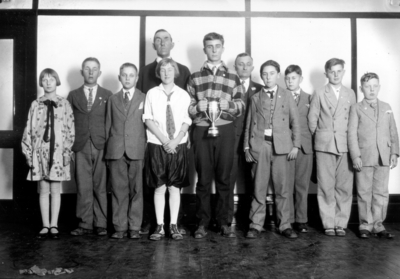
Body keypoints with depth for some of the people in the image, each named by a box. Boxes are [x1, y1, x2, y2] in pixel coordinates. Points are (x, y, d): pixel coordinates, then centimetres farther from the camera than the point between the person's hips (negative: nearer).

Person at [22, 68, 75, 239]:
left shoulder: (64, 104, 1)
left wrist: (67, 152, -5)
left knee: (55, 190, 4)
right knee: (43, 190, 6)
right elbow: (28, 130, 6)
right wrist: (28, 154, 2)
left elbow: (70, 131, 1)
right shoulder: (35, 105, 5)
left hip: (58, 152, -1)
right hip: (40, 151, 1)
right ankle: (45, 225, 13)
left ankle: (54, 225, 12)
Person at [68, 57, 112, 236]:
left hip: (102, 147, -1)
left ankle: (101, 224, 7)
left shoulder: (107, 95, 11)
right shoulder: (73, 95, 12)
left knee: (101, 187, 0)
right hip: (81, 147, 1)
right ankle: (85, 224, 8)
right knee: (83, 187, 0)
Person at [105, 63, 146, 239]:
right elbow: (108, 126, 14)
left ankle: (134, 227, 9)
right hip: (116, 151, 2)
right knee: (118, 190, 3)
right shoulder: (112, 100, 15)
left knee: (136, 190, 0)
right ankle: (120, 227, 10)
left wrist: (147, 150, -2)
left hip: (137, 151, -2)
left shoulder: (144, 99, 8)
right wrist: (108, 149, 7)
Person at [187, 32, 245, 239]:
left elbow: (241, 106, 8)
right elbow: (188, 108, 9)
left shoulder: (232, 77, 11)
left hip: (225, 131, 0)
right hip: (201, 131, 0)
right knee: (203, 178, 2)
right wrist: (198, 107, -11)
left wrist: (228, 105, -11)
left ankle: (223, 222, 14)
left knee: (224, 178, 3)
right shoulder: (195, 77, 11)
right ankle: (202, 222, 12)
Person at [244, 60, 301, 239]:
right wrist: (247, 147, 3)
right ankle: (256, 225, 10)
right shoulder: (255, 98, 11)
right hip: (260, 145, 0)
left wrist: (295, 145, -1)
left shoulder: (287, 96, 10)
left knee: (282, 187, 3)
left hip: (281, 146, 0)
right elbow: (249, 124, 10)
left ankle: (284, 225, 12)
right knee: (259, 187, 2)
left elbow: (295, 122, 7)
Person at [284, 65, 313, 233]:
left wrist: (312, 142, 1)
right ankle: (287, 220, 8)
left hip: (304, 147, 1)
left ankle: (301, 220, 12)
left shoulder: (309, 99, 12)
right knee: (286, 186, -1)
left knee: (302, 186, 5)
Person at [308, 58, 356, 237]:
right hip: (324, 146, -2)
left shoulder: (350, 94, 11)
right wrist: (320, 138, 9)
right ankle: (329, 224, 8)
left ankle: (341, 224, 10)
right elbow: (312, 120, 6)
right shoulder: (319, 94, 4)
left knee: (344, 187, 0)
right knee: (326, 187, -1)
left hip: (346, 146, 2)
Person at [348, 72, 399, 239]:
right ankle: (365, 225, 12)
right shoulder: (356, 108, 3)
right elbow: (352, 134, -3)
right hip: (364, 158, -3)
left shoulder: (386, 108, 13)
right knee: (364, 193, 2)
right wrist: (355, 156, -10)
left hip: (384, 158, 3)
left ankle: (378, 225, 14)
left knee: (381, 193, 5)